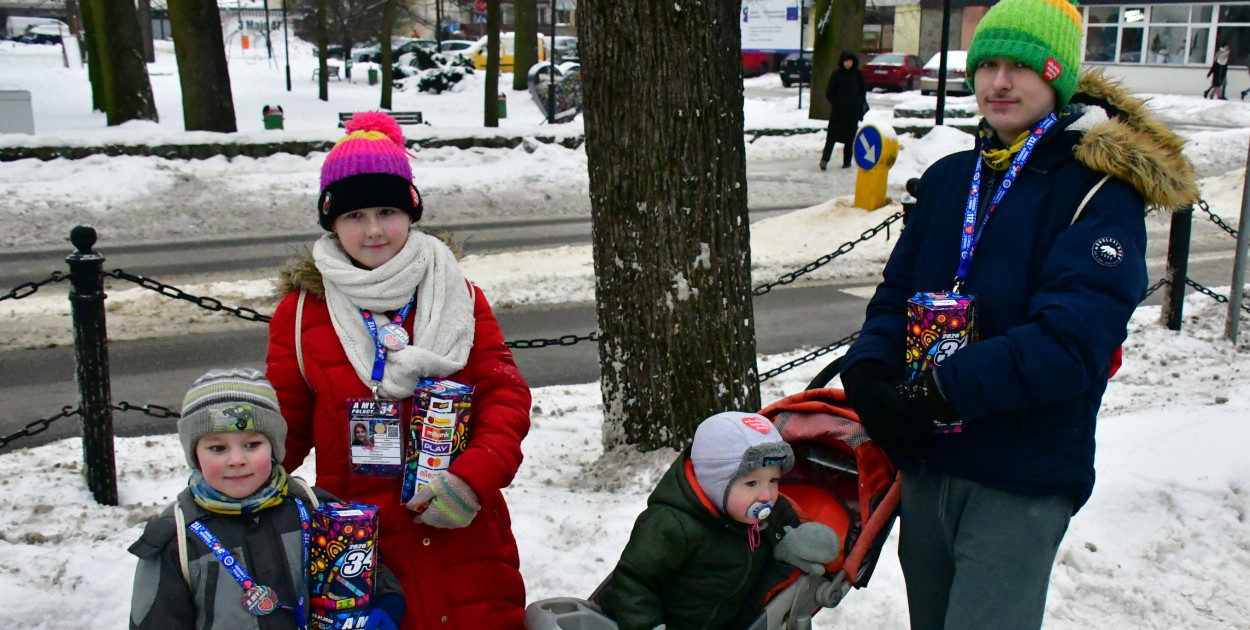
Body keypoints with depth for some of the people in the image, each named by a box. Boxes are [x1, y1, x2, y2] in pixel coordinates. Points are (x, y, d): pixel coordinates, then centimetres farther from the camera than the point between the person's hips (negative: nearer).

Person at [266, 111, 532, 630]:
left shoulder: (458, 295, 3)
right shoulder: (302, 311, 1)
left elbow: (504, 394, -1)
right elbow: (283, 426, 6)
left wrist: (475, 476, -16)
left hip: (462, 531, 1)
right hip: (358, 544, -1)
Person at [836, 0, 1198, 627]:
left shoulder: (1101, 192, -10)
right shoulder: (947, 177, 10)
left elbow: (1071, 343, -21)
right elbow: (897, 292, 7)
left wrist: (940, 391, -24)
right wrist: (867, 371, -13)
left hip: (1021, 480, -6)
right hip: (924, 463, 6)